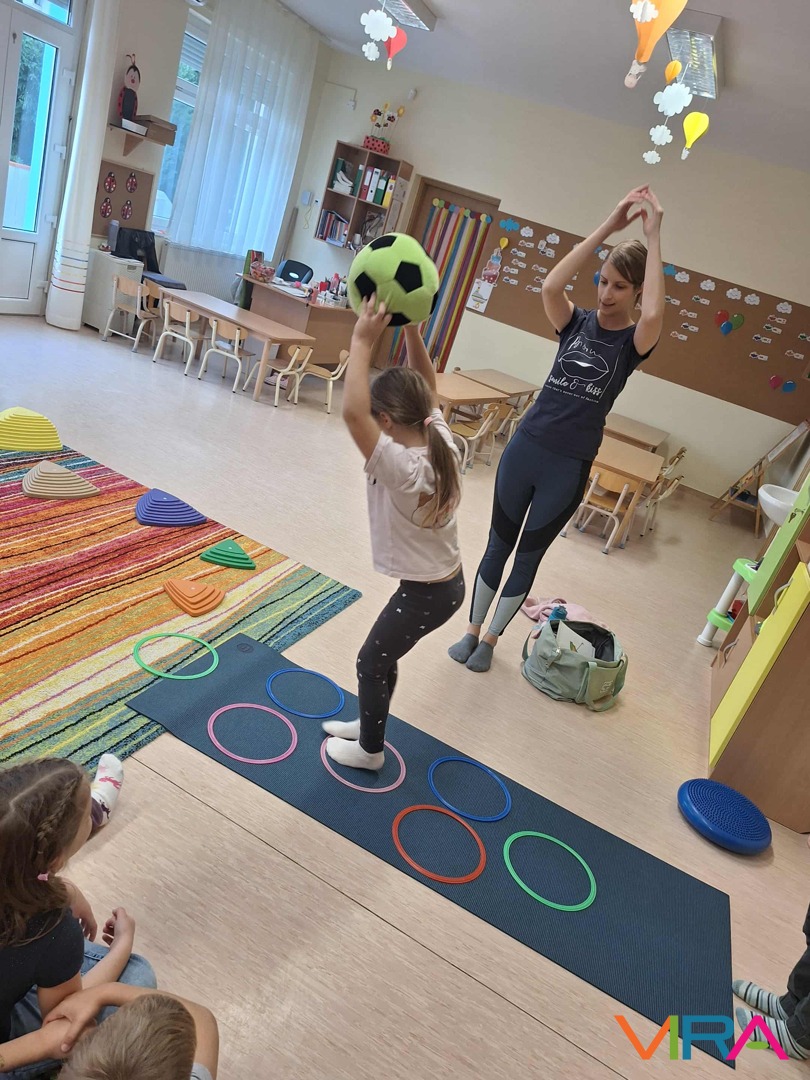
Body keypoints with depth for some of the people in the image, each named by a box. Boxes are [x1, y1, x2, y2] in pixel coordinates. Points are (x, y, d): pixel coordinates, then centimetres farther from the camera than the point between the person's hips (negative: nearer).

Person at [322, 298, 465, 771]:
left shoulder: (402, 467, -31)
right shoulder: (443, 443, -7)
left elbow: (353, 412, -41)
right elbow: (428, 390, 6)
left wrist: (362, 342, -34)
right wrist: (412, 331, -4)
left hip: (426, 593, -8)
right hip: (448, 582, 8)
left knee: (372, 663, 15)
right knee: (383, 657, 26)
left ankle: (370, 749, 36)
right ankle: (367, 725, 47)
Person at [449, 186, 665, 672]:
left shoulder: (633, 341, -3)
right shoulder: (577, 323, 2)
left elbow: (654, 314, -27)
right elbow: (551, 286, -19)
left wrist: (654, 235, -23)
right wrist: (609, 226, -20)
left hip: (569, 466, -2)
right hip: (525, 447, 2)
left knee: (528, 556, 11)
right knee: (498, 545, 11)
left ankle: (492, 638, 29)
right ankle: (473, 628, 29)